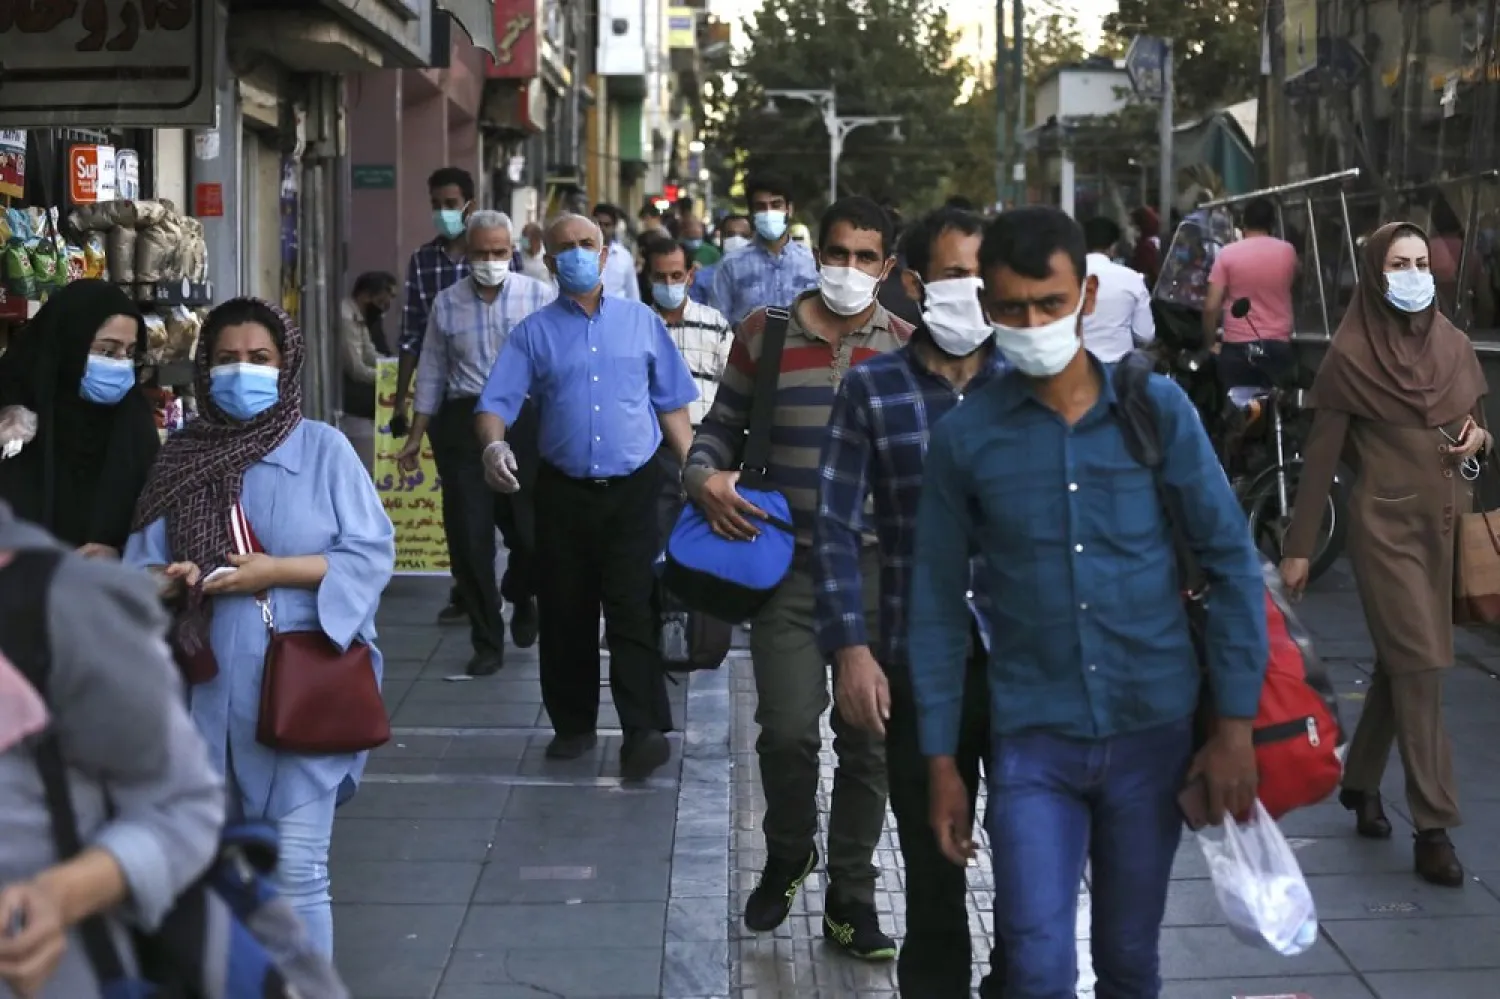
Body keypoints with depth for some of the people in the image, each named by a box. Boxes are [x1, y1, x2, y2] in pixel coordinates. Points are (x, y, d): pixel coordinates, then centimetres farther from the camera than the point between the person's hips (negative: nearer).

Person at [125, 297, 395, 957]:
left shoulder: (322, 446, -2)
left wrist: (279, 570, -15)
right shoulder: (183, 454, 7)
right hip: (211, 687, 4)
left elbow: (373, 552, -5)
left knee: (295, 870, -5)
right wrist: (168, 580, -14)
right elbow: (144, 559, 9)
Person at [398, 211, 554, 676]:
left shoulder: (541, 297, 0)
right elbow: (432, 373, 13)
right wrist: (416, 436, 13)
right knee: (469, 536, 1)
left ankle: (521, 599, 36)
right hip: (464, 423, 2)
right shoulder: (447, 303, 7)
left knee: (533, 529, 1)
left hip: (525, 420, -2)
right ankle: (487, 642, 14)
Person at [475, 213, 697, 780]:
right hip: (563, 492, 1)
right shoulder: (534, 333, 6)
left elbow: (672, 406, 11)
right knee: (564, 614, 8)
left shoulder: (641, 323, 9)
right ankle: (573, 725, 21)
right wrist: (494, 445, -24)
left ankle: (644, 731, -12)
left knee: (632, 610, -9)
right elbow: (496, 404, -2)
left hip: (632, 489, -1)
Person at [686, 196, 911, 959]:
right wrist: (704, 477, -11)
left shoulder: (907, 347, 3)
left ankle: (850, 897, 20)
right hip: (787, 561, -1)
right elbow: (721, 427, 9)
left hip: (877, 566, 1)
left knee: (868, 738, 5)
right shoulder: (765, 333, 2)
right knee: (787, 730, -7)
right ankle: (787, 856, 23)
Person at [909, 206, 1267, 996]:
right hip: (1033, 740, -1)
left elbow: (1232, 562, 0)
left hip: (1152, 730, 1)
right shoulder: (963, 437, -4)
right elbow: (939, 605, 2)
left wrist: (1235, 723, -4)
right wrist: (940, 761, 1)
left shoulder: (1157, 408, -4)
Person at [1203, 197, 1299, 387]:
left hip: (1237, 346, -2)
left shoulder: (1227, 254, -4)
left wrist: (1210, 343, 4)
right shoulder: (1287, 251, 4)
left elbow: (1211, 307, -7)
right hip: (1278, 345, 2)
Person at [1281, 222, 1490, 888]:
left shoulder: (1455, 347, 8)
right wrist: (1298, 547, -6)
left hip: (1441, 522, 6)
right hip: (1385, 524, -6)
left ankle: (1360, 782, 31)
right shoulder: (1351, 355, -7)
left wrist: (1479, 440, -7)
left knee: (1399, 661, 13)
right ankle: (1433, 827, -5)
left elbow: (1479, 430, 18)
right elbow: (1321, 456, -6)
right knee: (1420, 665, -9)